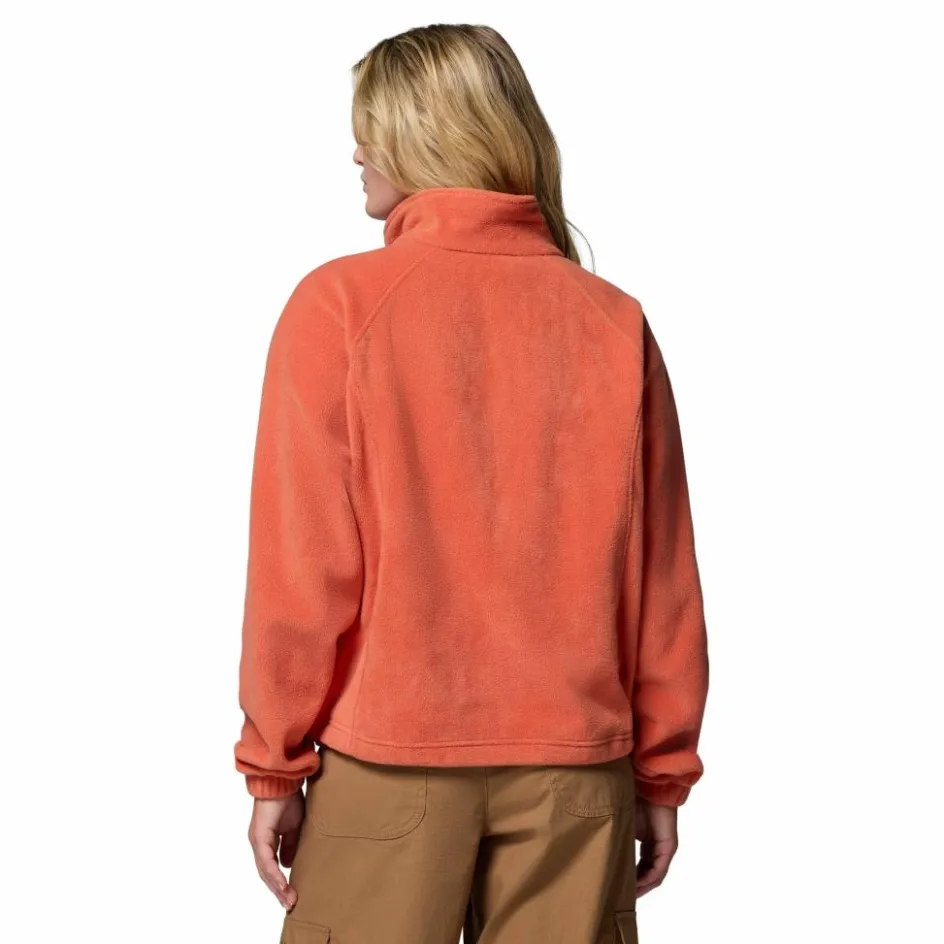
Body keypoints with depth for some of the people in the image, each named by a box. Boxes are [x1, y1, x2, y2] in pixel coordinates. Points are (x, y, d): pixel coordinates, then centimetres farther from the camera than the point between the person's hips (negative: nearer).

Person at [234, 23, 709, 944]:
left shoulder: (340, 303, -7)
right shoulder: (614, 320, -1)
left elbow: (302, 565, -8)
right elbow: (661, 575, 0)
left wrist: (273, 765, 2)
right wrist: (664, 770, 9)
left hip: (389, 760, -2)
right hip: (578, 765, 2)